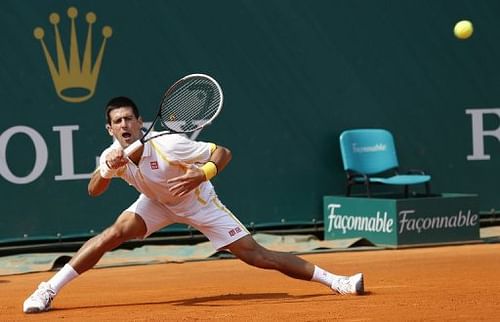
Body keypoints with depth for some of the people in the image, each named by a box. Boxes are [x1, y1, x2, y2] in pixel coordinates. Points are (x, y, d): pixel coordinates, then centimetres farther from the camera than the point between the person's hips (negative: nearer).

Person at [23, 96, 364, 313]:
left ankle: (332, 279, -4)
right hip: (157, 203, 4)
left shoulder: (169, 145, -34)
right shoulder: (113, 155, -19)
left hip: (198, 202, -4)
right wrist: (106, 171, -33)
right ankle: (48, 289, -9)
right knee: (114, 233, -19)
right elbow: (93, 191, -12)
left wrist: (202, 174, -49)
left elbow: (224, 152, -28)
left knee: (256, 254, -11)